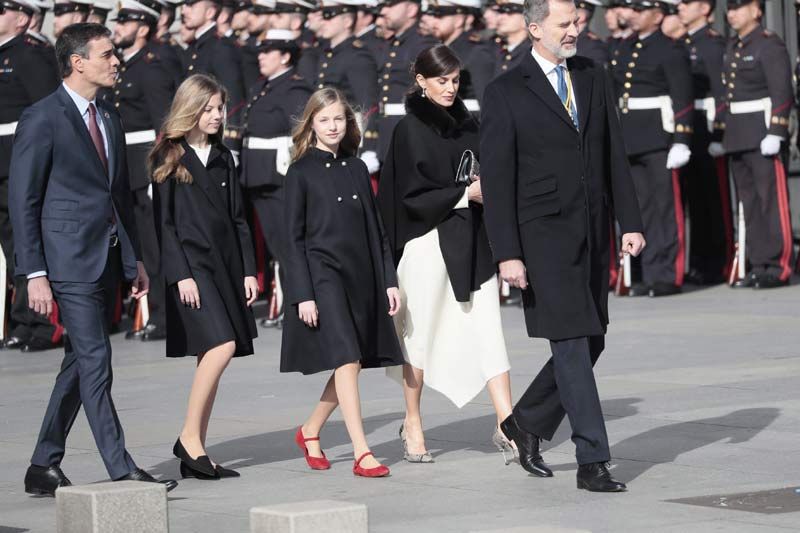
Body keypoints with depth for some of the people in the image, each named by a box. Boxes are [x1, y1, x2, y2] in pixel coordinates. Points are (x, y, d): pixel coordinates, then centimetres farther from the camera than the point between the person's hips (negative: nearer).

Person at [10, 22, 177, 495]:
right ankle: (121, 471, -10)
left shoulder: (110, 118, 15)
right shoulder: (42, 119, -9)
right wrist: (34, 273, -14)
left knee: (81, 362, 10)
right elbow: (23, 201, -9)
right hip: (70, 260, -8)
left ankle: (44, 466, 18)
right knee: (95, 361, -10)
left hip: (108, 259, 8)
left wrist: (135, 257, 18)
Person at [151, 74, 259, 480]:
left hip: (225, 265, 6)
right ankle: (189, 438, -10)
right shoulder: (170, 158, -2)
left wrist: (248, 270, 9)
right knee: (221, 346, -20)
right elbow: (163, 221, -6)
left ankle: (195, 456, 8)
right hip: (191, 265, -6)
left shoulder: (222, 157, 16)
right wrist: (180, 275, -14)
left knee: (212, 356, 4)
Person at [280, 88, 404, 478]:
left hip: (361, 278, 6)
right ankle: (362, 454, -13)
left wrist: (389, 281, 9)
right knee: (346, 361, -13)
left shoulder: (357, 169, 11)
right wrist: (302, 295, -10)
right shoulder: (301, 173, -2)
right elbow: (294, 237, -4)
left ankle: (310, 431, 27)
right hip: (323, 277, -5)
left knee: (354, 365, 7)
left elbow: (375, 230, 15)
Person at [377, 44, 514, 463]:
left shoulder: (466, 123, 11)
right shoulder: (410, 129, -6)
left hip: (472, 240, 5)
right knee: (421, 332, 6)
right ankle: (412, 425, 20)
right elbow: (412, 194, -11)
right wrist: (466, 193, -17)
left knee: (487, 330, -3)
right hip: (429, 242, -5)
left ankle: (506, 425, -6)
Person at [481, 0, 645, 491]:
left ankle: (528, 422, 29)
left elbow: (615, 156, 13)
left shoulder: (593, 78, 11)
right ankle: (592, 462, -6)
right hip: (544, 233, -6)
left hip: (592, 233, 6)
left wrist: (631, 221, 5)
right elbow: (497, 179, -7)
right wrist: (507, 253, -12)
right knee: (572, 344, -9)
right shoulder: (506, 94, -5)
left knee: (591, 342, 9)